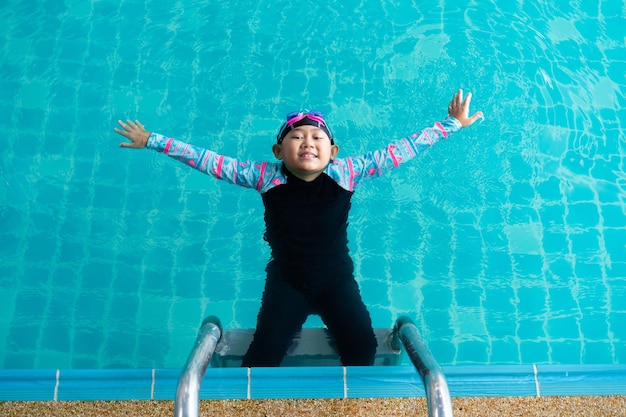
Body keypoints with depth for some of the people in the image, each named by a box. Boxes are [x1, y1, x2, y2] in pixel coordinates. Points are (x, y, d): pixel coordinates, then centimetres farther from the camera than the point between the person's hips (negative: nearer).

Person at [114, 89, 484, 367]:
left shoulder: (347, 173, -8)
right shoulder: (264, 176, -8)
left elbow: (400, 151, -5)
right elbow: (207, 160, -5)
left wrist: (451, 126, -2)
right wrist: (153, 142, -4)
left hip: (337, 279, 1)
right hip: (286, 281, 0)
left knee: (362, 345, -16)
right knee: (264, 351, -18)